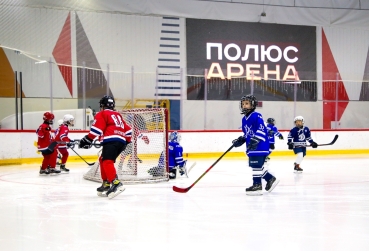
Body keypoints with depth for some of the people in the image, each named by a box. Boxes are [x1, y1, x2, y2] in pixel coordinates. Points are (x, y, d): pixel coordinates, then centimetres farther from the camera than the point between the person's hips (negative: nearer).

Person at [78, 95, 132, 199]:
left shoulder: (102, 114, 9)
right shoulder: (117, 115, 31)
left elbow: (96, 128, -7)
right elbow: (128, 130, 29)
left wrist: (88, 139, -4)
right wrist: (126, 142, 39)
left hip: (111, 140, -8)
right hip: (121, 142, 8)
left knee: (107, 161, -19)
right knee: (103, 160, 22)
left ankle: (116, 183, -38)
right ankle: (106, 184, 20)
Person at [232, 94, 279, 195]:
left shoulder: (256, 116, -14)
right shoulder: (244, 119, 15)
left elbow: (261, 129, -23)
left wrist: (255, 140, -30)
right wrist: (240, 140, 13)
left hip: (260, 146, -10)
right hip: (251, 147, 10)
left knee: (256, 165, -9)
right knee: (258, 166, 14)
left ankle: (257, 185, -3)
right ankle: (270, 179, 28)